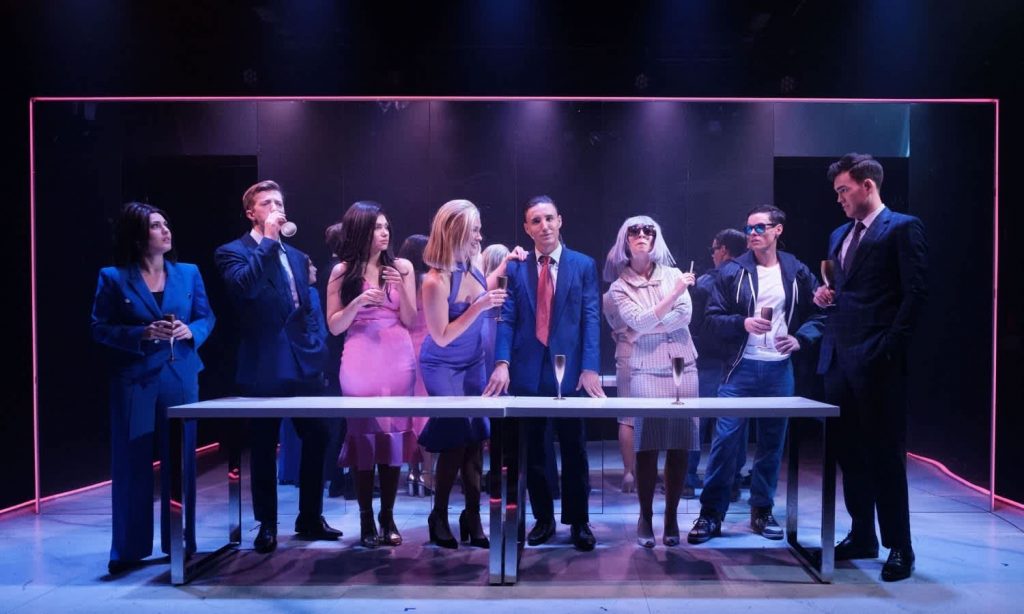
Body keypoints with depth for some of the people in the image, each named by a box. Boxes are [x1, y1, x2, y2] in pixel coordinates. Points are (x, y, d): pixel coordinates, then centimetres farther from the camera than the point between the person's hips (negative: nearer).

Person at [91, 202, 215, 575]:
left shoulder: (189, 273, 7)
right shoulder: (113, 278, -1)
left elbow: (207, 318, 9)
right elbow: (100, 329, -4)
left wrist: (190, 331, -12)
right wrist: (142, 335, -18)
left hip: (181, 380, 3)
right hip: (134, 383, -2)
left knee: (180, 463, 8)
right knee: (131, 466, 3)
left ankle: (180, 543, 21)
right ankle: (128, 549, 15)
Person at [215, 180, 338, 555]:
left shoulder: (297, 256, 18)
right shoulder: (232, 252, -1)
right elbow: (244, 286, -23)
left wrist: (318, 349, 6)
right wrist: (269, 241, -17)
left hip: (305, 364, 5)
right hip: (264, 367, -5)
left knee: (316, 439, 7)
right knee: (264, 448, 5)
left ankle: (310, 518, 23)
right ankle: (266, 524, 18)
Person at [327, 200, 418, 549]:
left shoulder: (401, 267, 7)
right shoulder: (343, 271, 3)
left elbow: (411, 322, 5)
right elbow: (334, 326, 2)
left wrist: (400, 288, -10)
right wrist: (359, 301, -13)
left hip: (398, 359, 1)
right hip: (360, 362, -1)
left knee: (394, 435, 1)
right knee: (362, 436, -2)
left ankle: (388, 517, 13)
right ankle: (366, 520, 8)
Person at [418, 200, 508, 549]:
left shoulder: (473, 266, -5)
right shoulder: (436, 281, -24)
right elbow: (442, 337, -22)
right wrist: (478, 307, -27)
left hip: (474, 364, 6)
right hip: (443, 368, -6)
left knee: (475, 438, 4)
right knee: (457, 438, -7)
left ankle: (472, 516, 14)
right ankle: (439, 516, 13)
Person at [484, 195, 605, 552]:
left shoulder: (584, 265, 4)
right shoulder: (516, 269, 8)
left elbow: (591, 318, -2)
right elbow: (506, 319, 1)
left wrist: (590, 368, -13)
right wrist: (502, 363, -14)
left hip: (569, 370, -1)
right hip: (527, 372, 2)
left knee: (574, 450, 7)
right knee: (532, 451, 10)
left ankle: (578, 522, 19)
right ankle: (543, 519, 24)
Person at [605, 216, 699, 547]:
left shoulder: (673, 274, 10)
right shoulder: (619, 287, 5)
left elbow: (685, 316, -1)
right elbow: (640, 322, -9)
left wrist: (646, 330, -6)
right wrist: (674, 293, -15)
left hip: (682, 366, 2)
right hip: (646, 370, -2)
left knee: (679, 445, 1)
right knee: (647, 445, -5)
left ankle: (671, 518, 11)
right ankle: (646, 518, 6)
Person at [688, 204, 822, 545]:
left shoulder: (797, 272, 6)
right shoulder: (733, 271, 0)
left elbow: (818, 313, 11)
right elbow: (712, 320, -2)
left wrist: (801, 338, -6)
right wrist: (743, 323, -18)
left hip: (779, 368, 2)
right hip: (741, 367, -2)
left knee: (772, 443, 9)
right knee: (725, 438, -6)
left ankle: (762, 511, 23)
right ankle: (711, 513, 3)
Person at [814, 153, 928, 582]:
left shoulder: (902, 228, -4)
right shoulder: (839, 235, 19)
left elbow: (915, 292, -11)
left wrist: (890, 347, -16)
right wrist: (826, 299, 3)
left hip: (876, 360, -7)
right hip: (838, 357, 8)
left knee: (884, 453, -1)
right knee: (849, 451, 12)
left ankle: (898, 547, 11)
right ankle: (862, 536, 24)